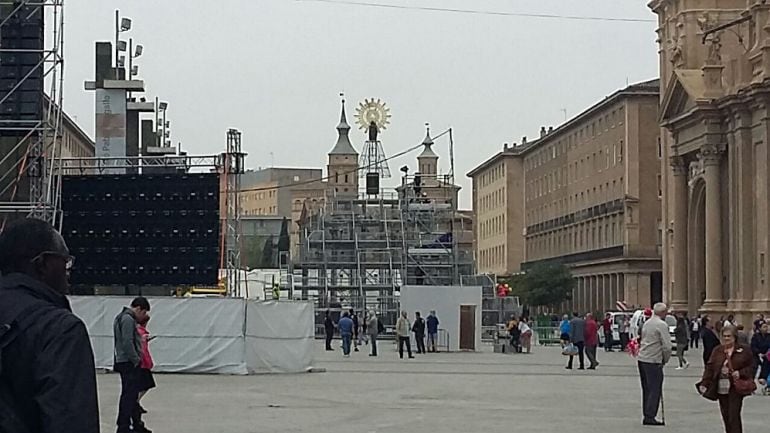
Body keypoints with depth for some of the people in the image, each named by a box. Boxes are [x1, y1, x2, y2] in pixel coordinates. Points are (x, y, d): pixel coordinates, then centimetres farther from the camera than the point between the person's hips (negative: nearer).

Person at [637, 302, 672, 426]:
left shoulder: (647, 323, 14)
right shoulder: (662, 325, -11)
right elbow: (667, 346, -16)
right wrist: (665, 359, 2)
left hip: (641, 359, 8)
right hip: (653, 361, -8)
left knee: (647, 389, 15)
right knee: (655, 390, -4)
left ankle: (647, 415, 19)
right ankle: (650, 417, -6)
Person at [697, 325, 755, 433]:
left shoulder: (744, 350, 1)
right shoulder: (717, 350, 9)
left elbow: (751, 367, 3)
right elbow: (709, 367, 5)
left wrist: (740, 373, -14)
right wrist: (704, 383, -4)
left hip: (736, 388, -4)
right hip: (721, 388, 4)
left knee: (734, 417, -10)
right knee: (726, 416, 8)